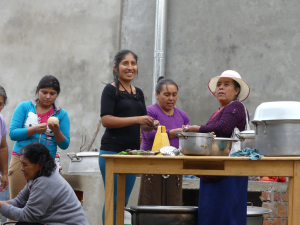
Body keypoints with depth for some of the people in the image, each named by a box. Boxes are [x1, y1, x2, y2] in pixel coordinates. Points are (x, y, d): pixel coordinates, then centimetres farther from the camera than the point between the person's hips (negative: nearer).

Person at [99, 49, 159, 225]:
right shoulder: (111, 90, -4)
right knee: (113, 200, -6)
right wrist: (137, 119, -20)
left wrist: (151, 125, -2)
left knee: (123, 201, 10)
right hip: (112, 151, -7)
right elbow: (106, 120, -15)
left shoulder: (139, 93, 15)